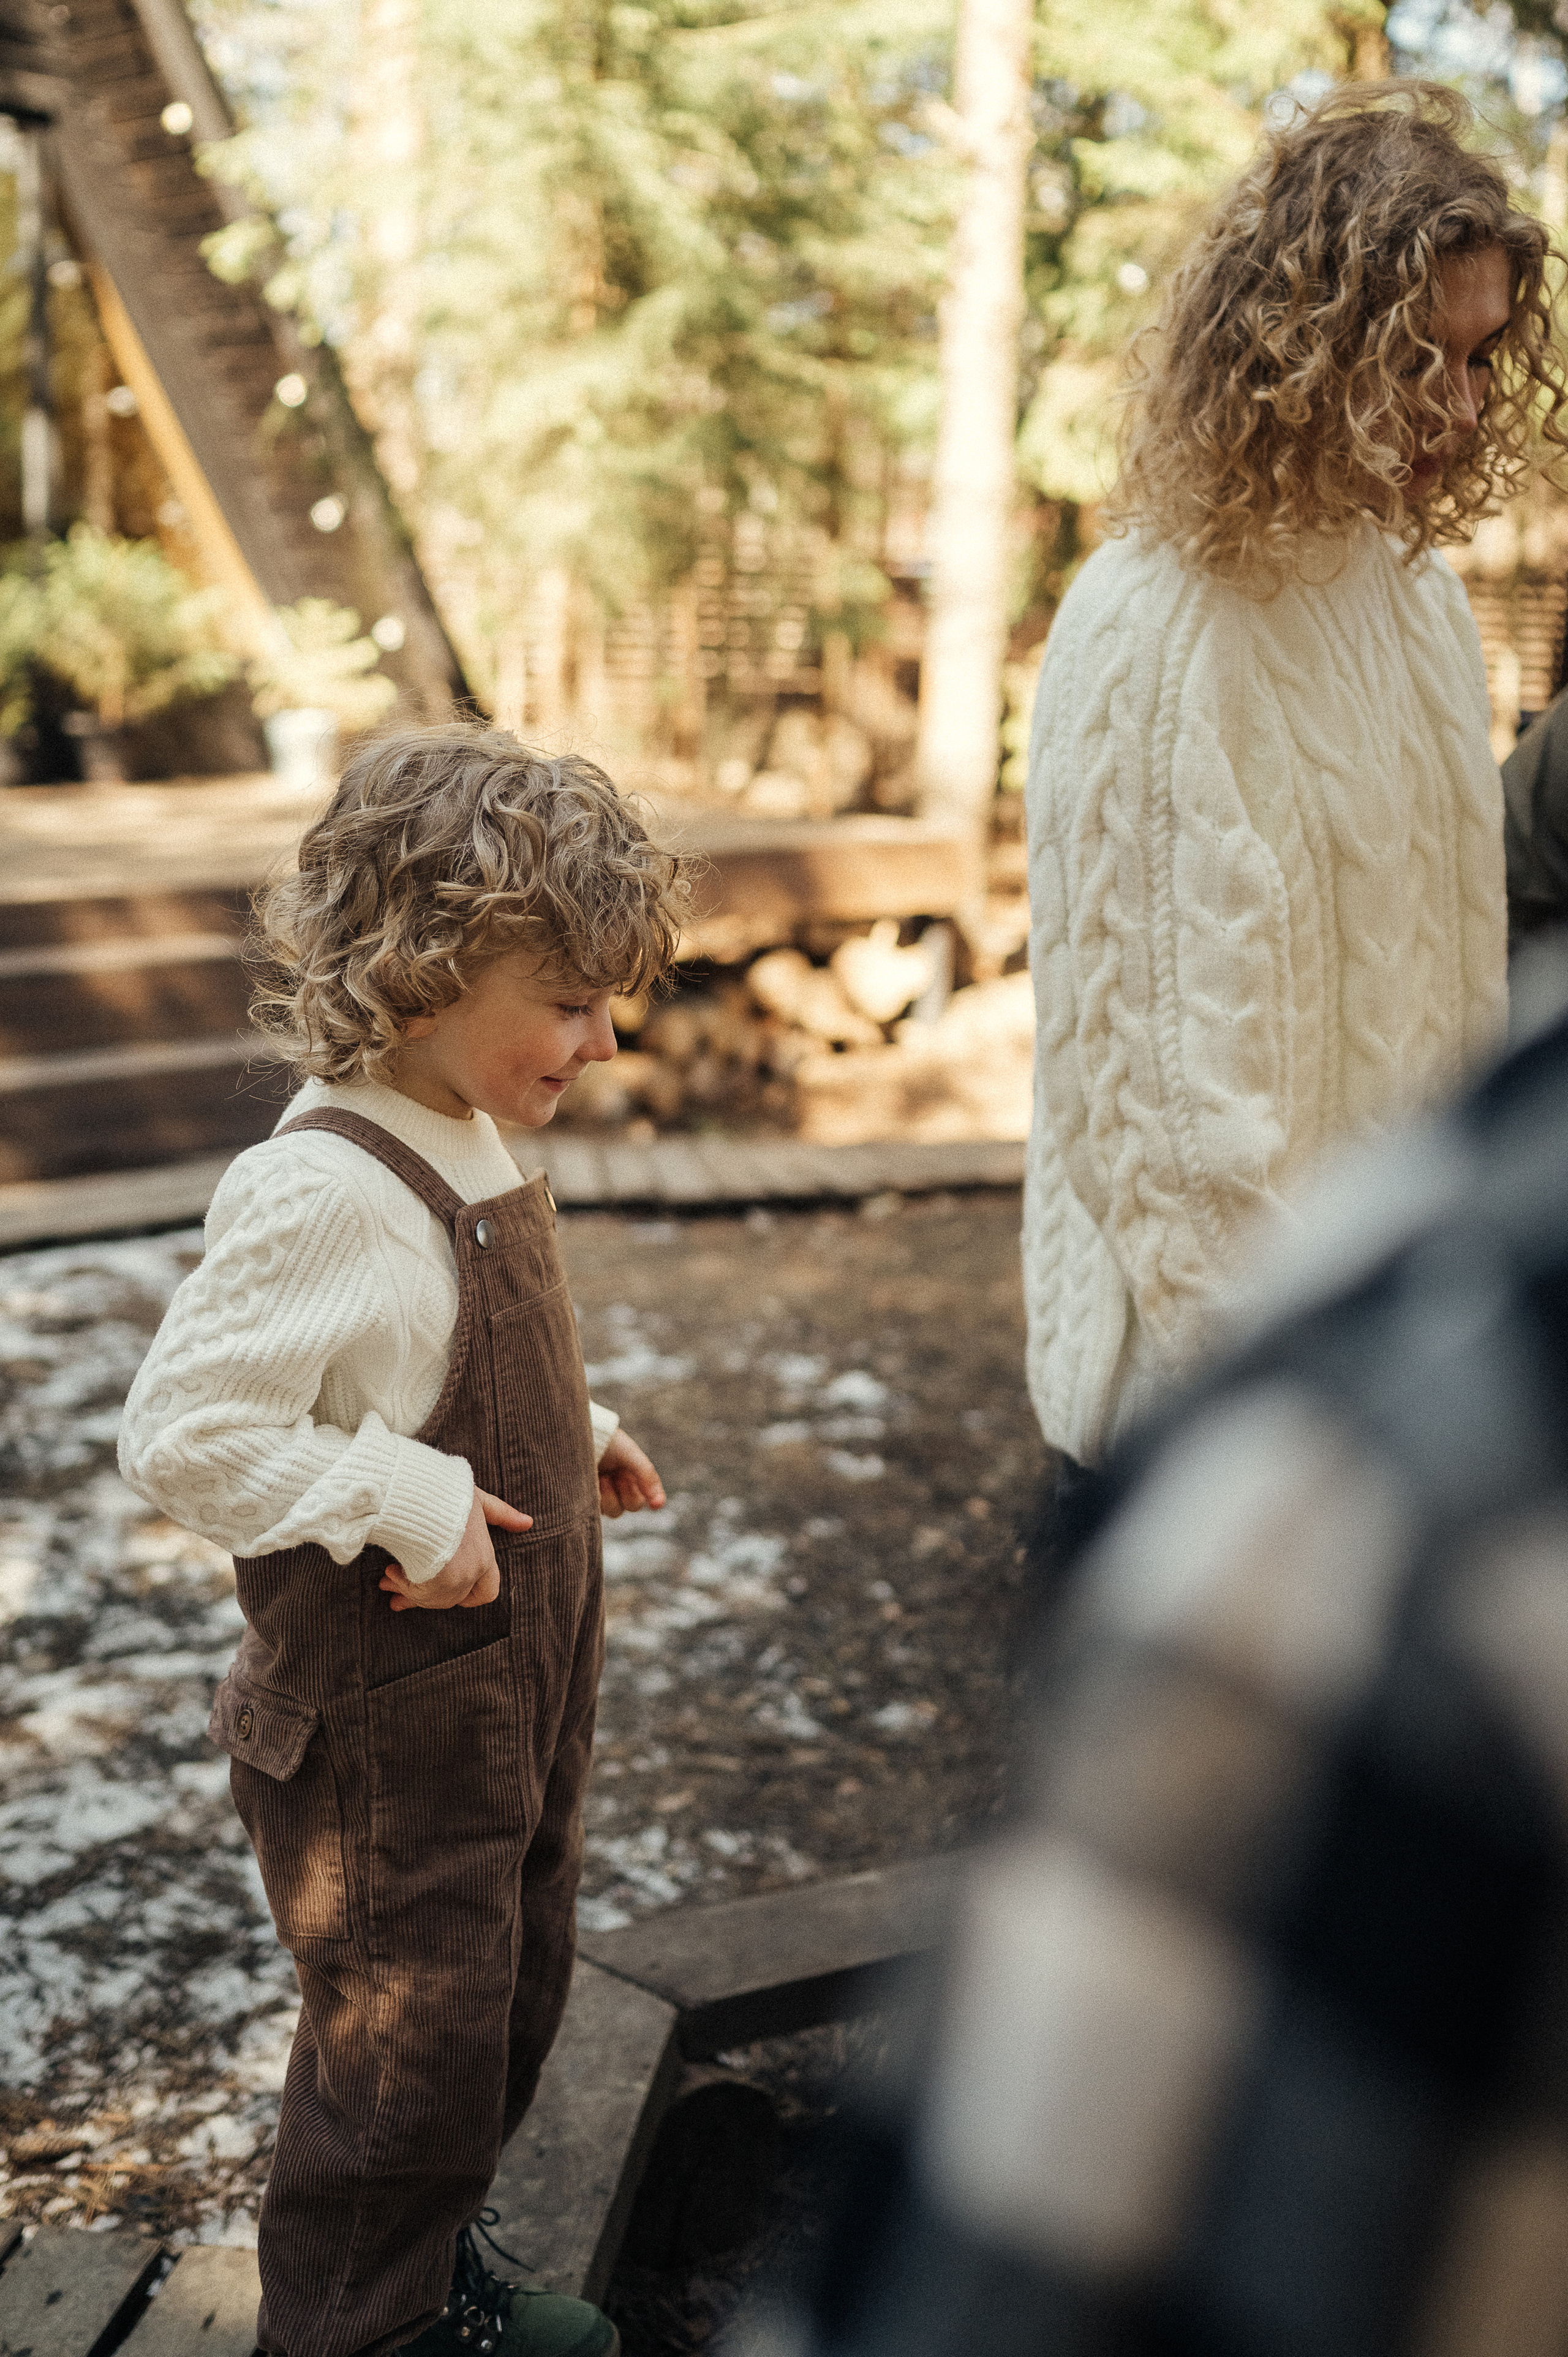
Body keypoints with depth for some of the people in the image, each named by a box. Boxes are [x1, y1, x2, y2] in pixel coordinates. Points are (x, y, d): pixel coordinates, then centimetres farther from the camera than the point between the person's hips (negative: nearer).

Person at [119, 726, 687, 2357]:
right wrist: (406, 1504, -28)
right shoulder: (323, 1195, -27)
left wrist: (575, 1438, 4)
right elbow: (178, 1433, -29)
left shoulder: (464, 1148, 3)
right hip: (385, 1742, -10)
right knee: (403, 2052, 6)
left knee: (503, 2008, 23)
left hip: (513, 1703, 10)